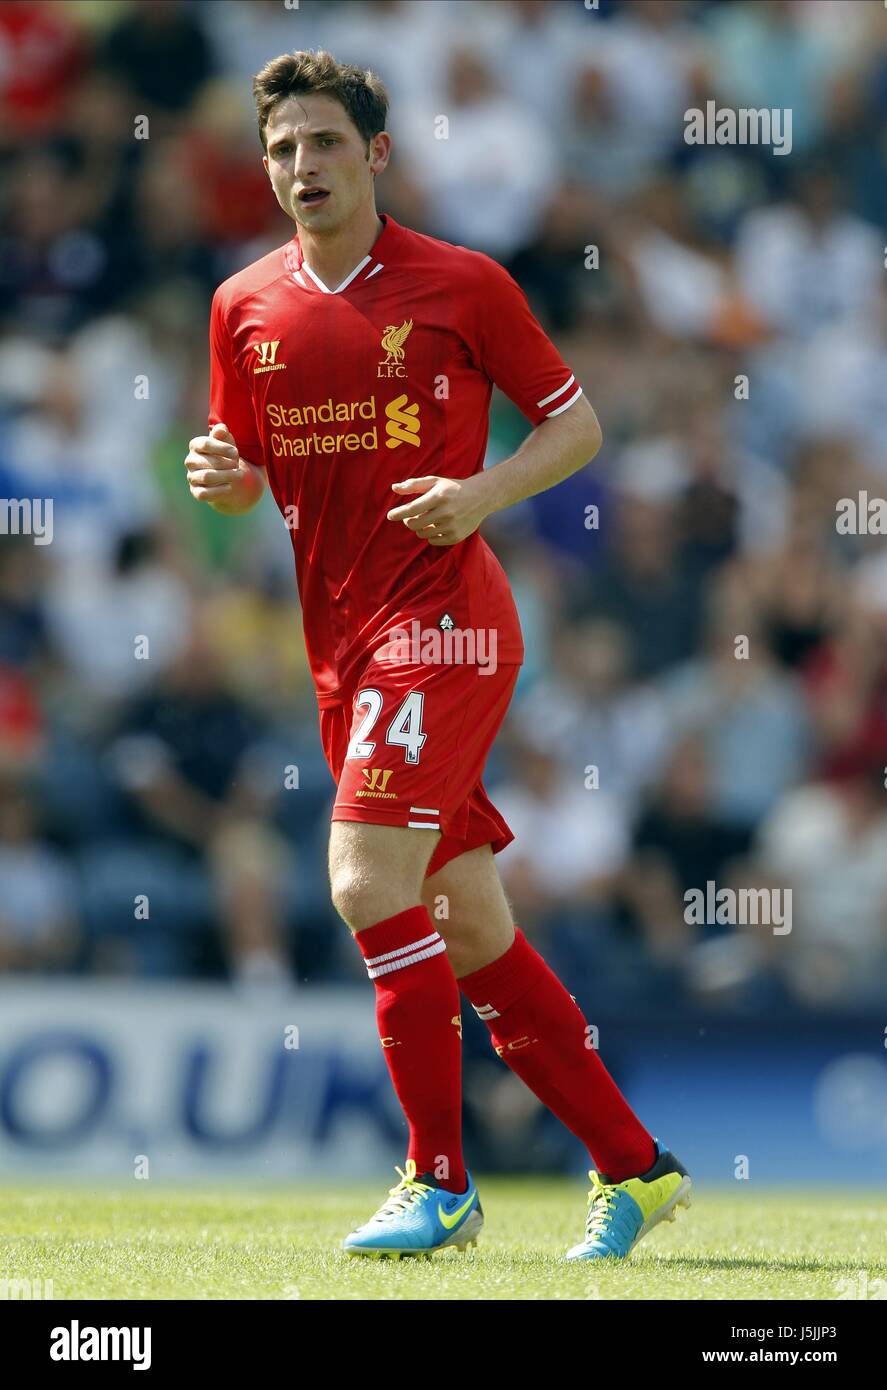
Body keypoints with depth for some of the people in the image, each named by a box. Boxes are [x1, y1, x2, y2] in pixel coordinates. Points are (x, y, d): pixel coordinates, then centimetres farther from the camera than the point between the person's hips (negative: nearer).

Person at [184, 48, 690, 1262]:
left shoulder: (462, 285, -4)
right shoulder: (247, 307, 10)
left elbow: (577, 426, 2)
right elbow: (250, 478, 18)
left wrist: (482, 492, -14)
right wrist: (222, 478, -5)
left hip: (444, 621, -6)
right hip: (343, 647, 6)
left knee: (369, 881, -19)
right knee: (472, 937, 8)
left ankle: (441, 1182, -10)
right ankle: (634, 1165, 18)